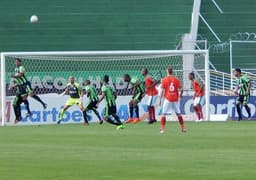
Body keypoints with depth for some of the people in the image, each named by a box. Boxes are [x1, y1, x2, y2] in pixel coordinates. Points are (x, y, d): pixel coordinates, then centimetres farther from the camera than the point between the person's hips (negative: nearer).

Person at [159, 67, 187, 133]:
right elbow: (181, 89, -1)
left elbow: (162, 90, -7)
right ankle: (183, 128, 15)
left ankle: (162, 129, -7)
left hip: (167, 99, -3)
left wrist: (160, 99, -3)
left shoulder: (164, 80, -3)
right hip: (175, 99, 3)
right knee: (178, 113, 14)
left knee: (163, 114, 2)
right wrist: (180, 96, 16)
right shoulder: (176, 79, 2)